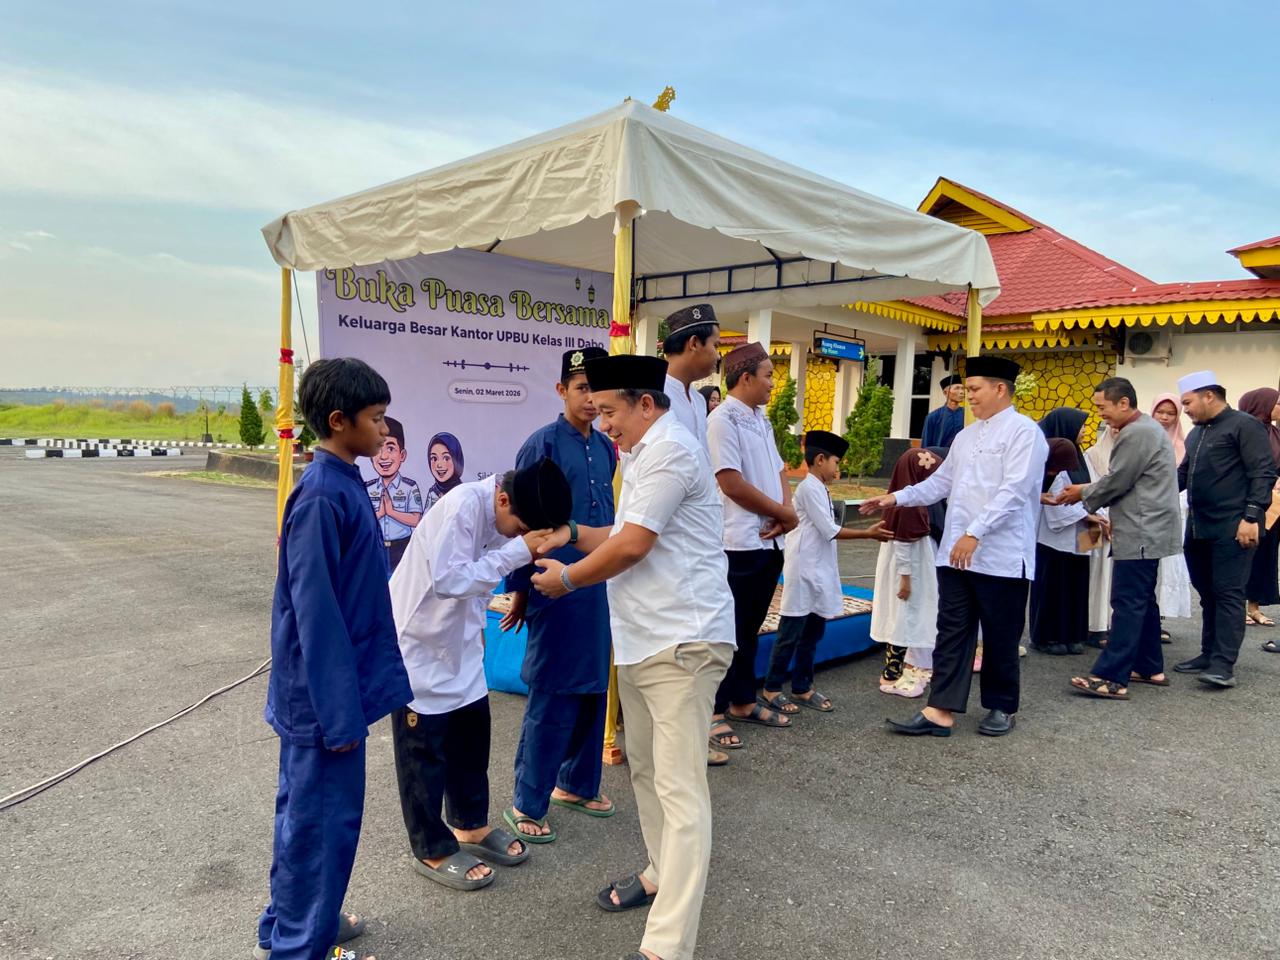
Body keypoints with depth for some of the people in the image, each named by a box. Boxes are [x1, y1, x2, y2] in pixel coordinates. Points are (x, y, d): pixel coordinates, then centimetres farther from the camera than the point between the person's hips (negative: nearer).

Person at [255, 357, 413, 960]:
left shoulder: (343, 484, 6)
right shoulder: (322, 495, -22)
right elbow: (314, 609, -23)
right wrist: (339, 711, -19)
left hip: (323, 688, 9)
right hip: (323, 691, -9)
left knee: (305, 809, 22)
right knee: (322, 819, 6)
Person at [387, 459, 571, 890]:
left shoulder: (503, 512, -4)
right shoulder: (462, 506, -29)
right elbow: (449, 579, -34)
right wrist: (519, 551, -33)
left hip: (459, 638, 8)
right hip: (418, 639, -8)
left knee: (471, 731, 16)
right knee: (424, 746, 5)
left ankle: (471, 825, 35)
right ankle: (433, 850, 21)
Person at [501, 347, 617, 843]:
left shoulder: (605, 447, 8)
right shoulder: (543, 444, -11)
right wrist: (519, 588, -6)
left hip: (599, 587, 7)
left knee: (593, 689, 16)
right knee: (552, 699, 1)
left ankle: (577, 783, 33)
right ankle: (527, 804, 16)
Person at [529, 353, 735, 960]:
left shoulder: (668, 451, -13)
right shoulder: (642, 456, 21)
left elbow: (632, 546, -17)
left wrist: (566, 578, -3)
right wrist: (571, 535, 11)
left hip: (682, 642, -10)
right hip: (641, 639, 11)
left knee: (679, 788, -8)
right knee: (645, 769, 19)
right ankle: (663, 875, 36)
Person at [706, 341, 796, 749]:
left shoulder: (762, 421, 15)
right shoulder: (723, 419, -13)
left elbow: (780, 471, 16)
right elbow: (732, 484, -19)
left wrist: (787, 512, -4)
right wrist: (785, 513, -9)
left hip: (770, 542, 9)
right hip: (738, 544, -8)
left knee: (750, 628, 17)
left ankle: (742, 700, 30)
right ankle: (713, 711, 12)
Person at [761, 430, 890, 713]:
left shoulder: (820, 490, 14)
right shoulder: (810, 488, -15)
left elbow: (825, 531, 12)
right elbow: (830, 530, -17)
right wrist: (869, 534, -12)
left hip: (820, 571, 9)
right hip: (804, 571, -9)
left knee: (813, 632, 14)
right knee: (791, 634, -1)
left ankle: (802, 688, 24)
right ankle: (771, 689, 9)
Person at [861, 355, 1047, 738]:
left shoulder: (1023, 431, -9)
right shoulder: (966, 436, 16)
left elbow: (1013, 491, -19)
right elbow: (941, 482, 19)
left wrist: (974, 533, -24)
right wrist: (897, 498, 11)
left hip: (1002, 557, -7)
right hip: (956, 554, 7)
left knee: (1000, 637, 8)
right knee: (952, 631, 5)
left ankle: (1001, 707, 25)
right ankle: (940, 711, 7)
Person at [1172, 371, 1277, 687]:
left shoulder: (1244, 425, -6)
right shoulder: (1196, 433, 19)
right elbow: (1183, 475, 25)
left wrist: (1252, 517, -19)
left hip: (1232, 529, -8)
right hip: (1198, 528, 8)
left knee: (1228, 594, -7)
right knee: (1207, 594, 12)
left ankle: (1224, 664, -7)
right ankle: (1209, 654, 20)